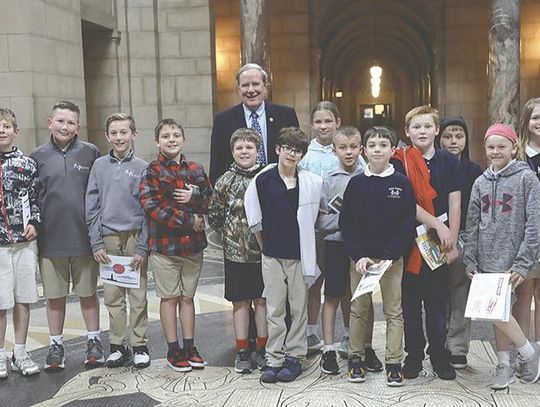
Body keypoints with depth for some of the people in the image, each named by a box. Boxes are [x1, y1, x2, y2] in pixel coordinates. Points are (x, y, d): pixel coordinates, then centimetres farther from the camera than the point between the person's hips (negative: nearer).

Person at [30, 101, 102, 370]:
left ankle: (94, 340, 23)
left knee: (88, 292, 11)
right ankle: (56, 344, 23)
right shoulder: (38, 156, 4)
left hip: (84, 237, -1)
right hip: (50, 239, 1)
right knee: (54, 295, 10)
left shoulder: (90, 153, 1)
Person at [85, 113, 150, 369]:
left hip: (135, 238, -2)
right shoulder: (100, 166, 7)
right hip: (108, 240, 2)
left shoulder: (142, 167, 0)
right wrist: (96, 243, -1)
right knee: (112, 297, 7)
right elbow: (92, 208, 6)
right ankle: (117, 345, 18)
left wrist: (142, 248, -8)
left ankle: (140, 345, 12)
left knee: (138, 296, 2)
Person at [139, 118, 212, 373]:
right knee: (169, 297, 6)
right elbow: (151, 206, -16)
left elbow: (211, 200, 8)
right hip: (164, 244, -4)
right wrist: (188, 220, -15)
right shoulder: (153, 172, -5)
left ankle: (189, 347, 23)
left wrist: (194, 196, -14)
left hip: (193, 243, 4)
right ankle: (173, 351, 17)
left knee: (187, 296, 13)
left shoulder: (195, 170, 8)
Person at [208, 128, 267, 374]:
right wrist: (231, 233, 3)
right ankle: (242, 352, 17)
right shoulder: (225, 182, 0)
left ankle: (262, 349, 18)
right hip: (235, 252, 0)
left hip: (263, 251, 0)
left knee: (262, 299, 7)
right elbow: (214, 216, 7)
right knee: (240, 301, 8)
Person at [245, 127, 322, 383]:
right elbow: (254, 219, 4)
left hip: (300, 254, 0)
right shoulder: (262, 180, -2)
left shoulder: (313, 182, -2)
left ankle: (294, 357, 18)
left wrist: (306, 243, 7)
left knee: (299, 307, 7)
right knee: (275, 309, 5)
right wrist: (265, 246, 7)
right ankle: (274, 359, 13)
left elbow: (313, 218, 8)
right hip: (272, 254, 0)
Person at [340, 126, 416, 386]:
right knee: (358, 310, 8)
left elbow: (408, 224, -5)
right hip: (360, 259, 1)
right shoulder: (356, 183, 2)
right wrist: (358, 256, -11)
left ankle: (393, 363, 11)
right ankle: (356, 359, 19)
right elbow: (346, 223, 1)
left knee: (393, 311, 4)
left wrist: (388, 257, -13)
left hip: (392, 259, -1)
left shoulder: (401, 183, -1)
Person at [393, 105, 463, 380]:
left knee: (438, 301, 5)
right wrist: (437, 224, -16)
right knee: (410, 301, 6)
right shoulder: (400, 162, -1)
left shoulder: (449, 162, 5)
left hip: (439, 243, 1)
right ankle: (414, 355, 19)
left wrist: (452, 242, -6)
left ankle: (439, 355, 19)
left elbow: (454, 205, 1)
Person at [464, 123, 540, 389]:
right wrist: (471, 261, 4)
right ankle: (504, 364, 19)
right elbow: (472, 224, 11)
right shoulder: (480, 183, 11)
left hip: (510, 258, -5)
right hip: (486, 259, 5)